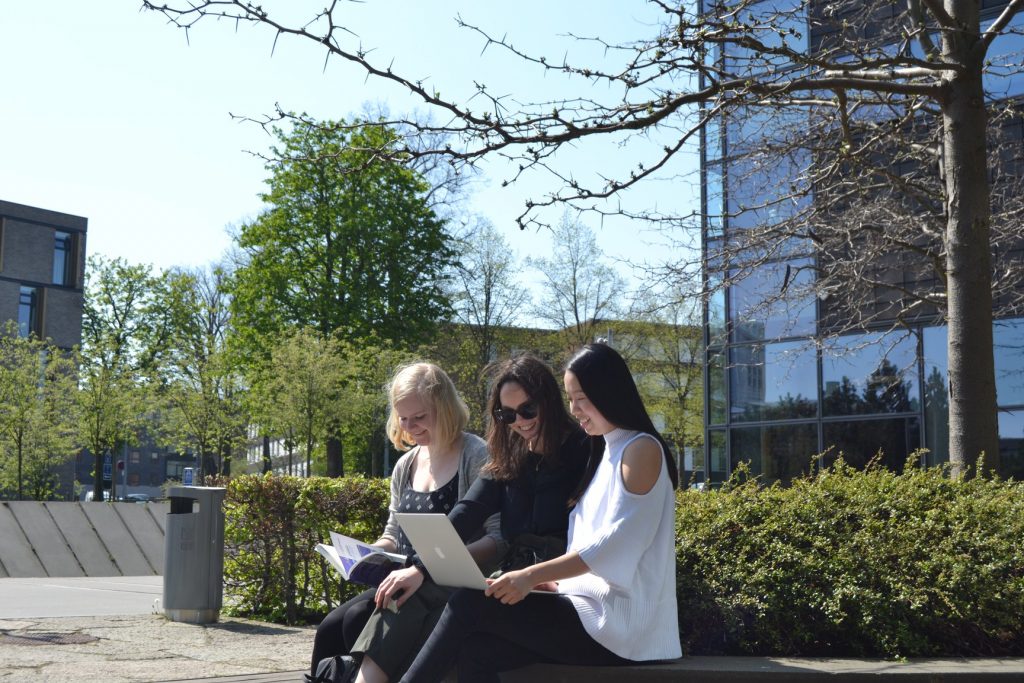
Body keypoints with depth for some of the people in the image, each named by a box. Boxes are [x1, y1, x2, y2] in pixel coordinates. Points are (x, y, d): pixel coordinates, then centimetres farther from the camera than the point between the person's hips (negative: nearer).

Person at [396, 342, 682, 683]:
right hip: (590, 609, 7)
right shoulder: (606, 453, 22)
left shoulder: (642, 450, -6)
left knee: (470, 603, -19)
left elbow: (615, 542, -16)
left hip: (619, 620, -7)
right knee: (476, 651, -17)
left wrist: (533, 575, -20)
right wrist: (550, 578, 1)